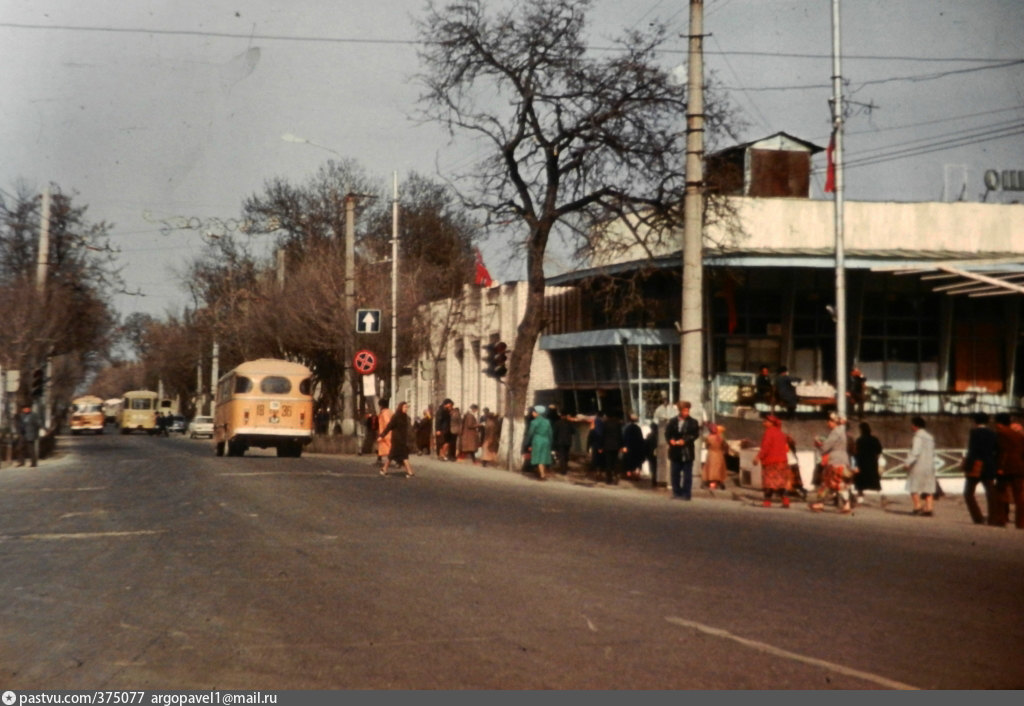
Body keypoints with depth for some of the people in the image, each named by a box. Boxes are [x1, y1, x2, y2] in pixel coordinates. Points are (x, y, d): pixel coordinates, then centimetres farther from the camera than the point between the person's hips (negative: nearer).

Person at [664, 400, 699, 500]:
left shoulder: (693, 422, -1)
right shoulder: (672, 421, 7)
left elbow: (695, 434, -8)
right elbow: (667, 433, 6)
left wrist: (685, 441, -18)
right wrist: (671, 440, -13)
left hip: (687, 452, -3)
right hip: (675, 451, 3)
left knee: (687, 474, -1)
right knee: (674, 474, 7)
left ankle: (685, 494, 4)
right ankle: (676, 493, 17)